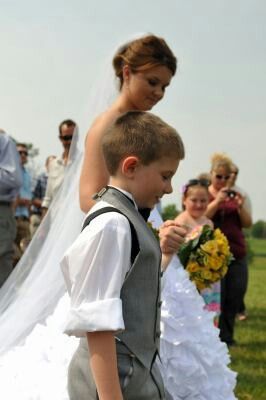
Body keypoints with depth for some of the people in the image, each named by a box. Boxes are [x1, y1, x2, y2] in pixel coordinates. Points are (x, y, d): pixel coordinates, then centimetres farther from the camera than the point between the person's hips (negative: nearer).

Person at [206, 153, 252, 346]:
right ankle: (217, 337, 0)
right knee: (217, 297, -7)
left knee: (235, 295, 3)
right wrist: (217, 201, -19)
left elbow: (248, 223, 12)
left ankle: (227, 336, 13)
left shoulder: (234, 195, 14)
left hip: (237, 253, 5)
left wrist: (241, 207, -6)